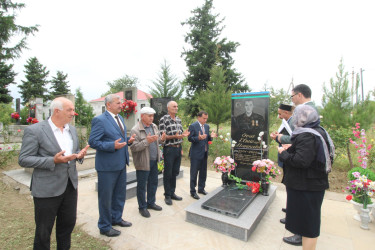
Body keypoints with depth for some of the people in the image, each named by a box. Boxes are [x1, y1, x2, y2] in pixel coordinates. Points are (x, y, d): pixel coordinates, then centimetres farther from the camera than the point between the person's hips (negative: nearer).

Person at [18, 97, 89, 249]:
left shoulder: (72, 130, 7)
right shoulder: (34, 130, -12)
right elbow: (23, 160, -12)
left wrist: (80, 155, -5)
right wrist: (53, 160, -25)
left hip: (70, 186, 6)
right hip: (47, 189, -6)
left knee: (68, 224, 20)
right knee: (43, 231, 12)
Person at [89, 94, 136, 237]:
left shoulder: (120, 118, 10)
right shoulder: (99, 120, -16)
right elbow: (93, 142, -18)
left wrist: (128, 140, 0)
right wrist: (113, 146, -28)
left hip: (121, 163, 8)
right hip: (107, 166, -8)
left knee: (120, 194, 22)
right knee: (106, 197, 9)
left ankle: (116, 218, 43)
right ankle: (105, 226, 30)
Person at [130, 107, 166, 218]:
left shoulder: (154, 126, 6)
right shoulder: (135, 130, -16)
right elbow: (133, 147, -21)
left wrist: (161, 139, -6)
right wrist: (147, 141, -31)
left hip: (154, 161, 7)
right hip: (143, 163, -7)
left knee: (153, 183, 19)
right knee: (142, 186, 9)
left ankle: (151, 202, 38)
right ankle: (142, 207, 28)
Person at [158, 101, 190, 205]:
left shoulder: (178, 119, 12)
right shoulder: (163, 119, -10)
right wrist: (174, 136, -24)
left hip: (178, 149, 7)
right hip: (169, 149, -6)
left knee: (175, 172, 15)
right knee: (168, 173, 5)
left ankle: (172, 193, 29)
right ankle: (167, 196, 20)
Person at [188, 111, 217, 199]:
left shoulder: (207, 126, 10)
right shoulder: (193, 126, -11)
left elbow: (207, 139, 14)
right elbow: (189, 138, -14)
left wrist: (211, 136, -7)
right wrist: (198, 138, -30)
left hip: (204, 153, 7)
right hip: (196, 153, -7)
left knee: (203, 172, 17)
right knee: (194, 173, 4)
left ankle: (201, 189, 34)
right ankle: (192, 191, 18)